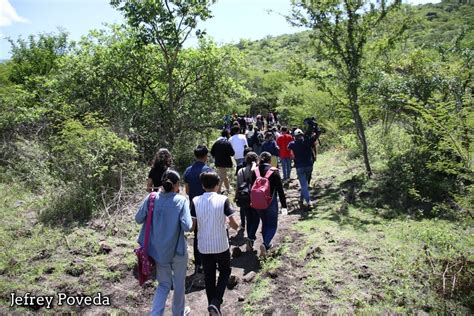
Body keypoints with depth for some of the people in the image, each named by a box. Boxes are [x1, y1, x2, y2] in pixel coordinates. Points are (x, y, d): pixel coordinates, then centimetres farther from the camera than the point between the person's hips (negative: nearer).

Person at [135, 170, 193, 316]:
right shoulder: (181, 200, -16)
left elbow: (138, 219, 2)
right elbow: (187, 227, -22)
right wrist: (192, 222, -1)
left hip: (158, 250, 3)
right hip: (177, 249, -3)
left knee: (164, 284, 21)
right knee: (179, 283, 21)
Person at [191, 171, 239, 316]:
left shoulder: (196, 201, -8)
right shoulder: (223, 200, -14)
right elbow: (234, 225, -13)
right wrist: (236, 225, 9)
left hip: (204, 246, 2)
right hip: (221, 245, -2)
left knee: (209, 276, 17)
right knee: (225, 271, 20)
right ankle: (216, 302, 5)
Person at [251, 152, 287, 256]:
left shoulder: (255, 171, -2)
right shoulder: (274, 171, -12)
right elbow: (280, 189, -10)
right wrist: (283, 205, -3)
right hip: (271, 202, -4)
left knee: (264, 223, 22)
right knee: (272, 225, 8)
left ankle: (267, 244, 32)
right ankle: (265, 244, -13)